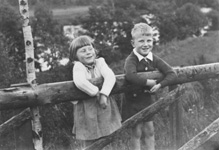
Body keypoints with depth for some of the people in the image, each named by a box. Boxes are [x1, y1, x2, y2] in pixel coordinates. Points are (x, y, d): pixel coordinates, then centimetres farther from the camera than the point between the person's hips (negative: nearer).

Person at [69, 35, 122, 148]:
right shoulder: (78, 66, -11)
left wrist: (104, 94, -30)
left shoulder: (100, 62, -1)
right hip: (87, 112, -3)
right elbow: (80, 82, -32)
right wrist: (96, 93, -25)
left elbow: (110, 77, -18)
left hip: (105, 110, 4)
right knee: (89, 145, 6)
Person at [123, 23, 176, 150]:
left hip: (148, 101, 5)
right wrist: (149, 82, -31)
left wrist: (160, 85, -23)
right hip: (133, 101, -5)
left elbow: (171, 73, -9)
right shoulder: (131, 59, -19)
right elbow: (131, 76, -40)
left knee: (149, 131, 13)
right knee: (136, 132, 4)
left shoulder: (154, 59, -4)